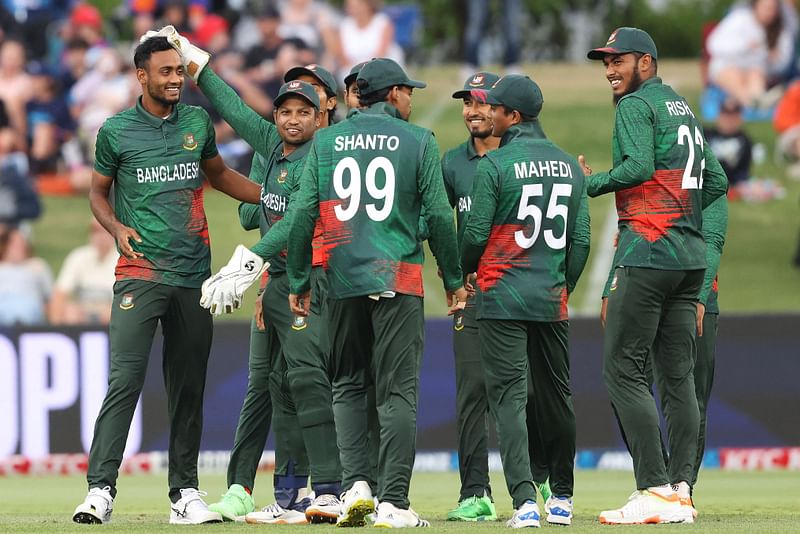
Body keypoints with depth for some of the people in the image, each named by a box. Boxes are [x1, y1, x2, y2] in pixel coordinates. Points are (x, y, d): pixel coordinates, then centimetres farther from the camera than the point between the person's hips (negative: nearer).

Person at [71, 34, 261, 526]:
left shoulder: (198, 122, 11)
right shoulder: (117, 131, 2)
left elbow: (219, 174, 27)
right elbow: (98, 192, 13)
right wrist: (117, 228, -5)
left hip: (193, 276, 4)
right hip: (141, 272, -4)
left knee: (189, 388, 6)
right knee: (125, 379, -15)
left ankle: (185, 493, 12)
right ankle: (100, 490, -17)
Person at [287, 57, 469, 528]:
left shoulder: (326, 141, 8)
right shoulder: (418, 141, 2)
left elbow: (303, 215, 4)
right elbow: (438, 215, -1)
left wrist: (299, 281, 11)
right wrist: (454, 278, 9)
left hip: (342, 281, 2)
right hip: (398, 278, -2)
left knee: (348, 385, 13)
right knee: (398, 391, -1)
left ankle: (356, 483, -4)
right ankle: (393, 502, -7)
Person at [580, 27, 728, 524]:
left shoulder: (636, 105, -5)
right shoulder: (686, 110, 21)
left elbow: (639, 166, -19)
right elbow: (717, 181, 21)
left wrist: (593, 183, -6)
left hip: (648, 253, -9)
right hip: (691, 255, 9)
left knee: (624, 369, -7)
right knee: (678, 372, 7)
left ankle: (654, 489, -15)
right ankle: (681, 489, 3)